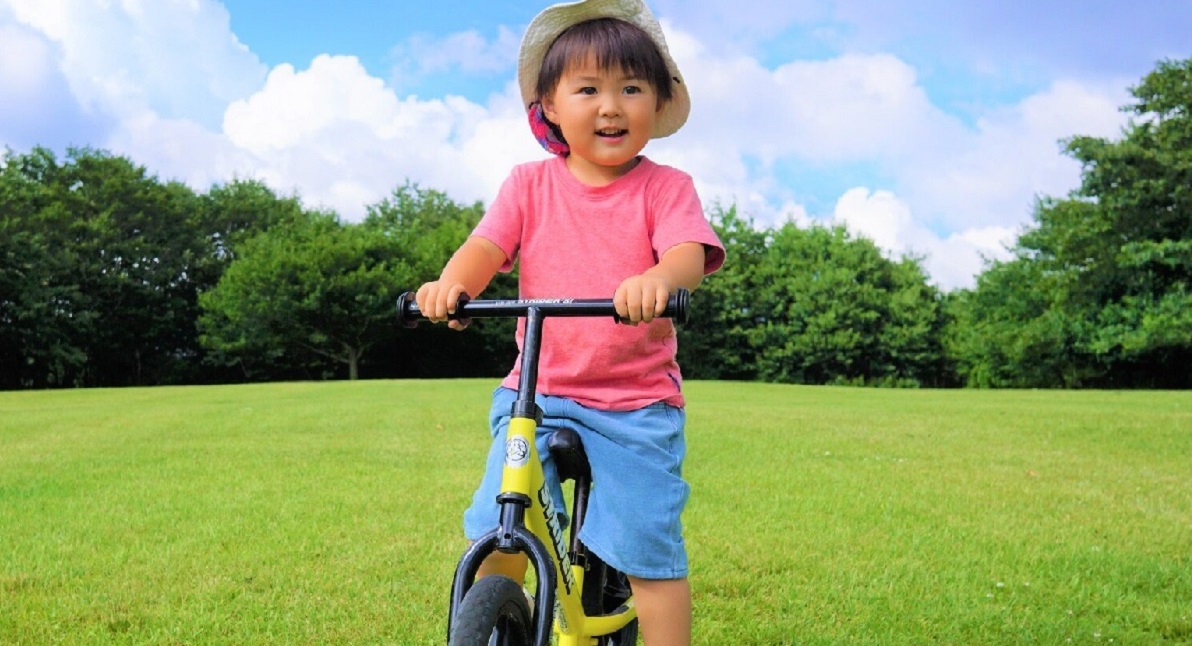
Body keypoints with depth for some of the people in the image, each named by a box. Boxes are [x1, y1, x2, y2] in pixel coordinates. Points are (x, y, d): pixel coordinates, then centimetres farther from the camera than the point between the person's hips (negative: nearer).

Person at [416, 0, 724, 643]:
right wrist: (451, 282, -28)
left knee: (650, 549, -4)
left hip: (636, 402, -1)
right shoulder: (530, 185, 6)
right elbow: (486, 246, -5)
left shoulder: (666, 187, 1)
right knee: (496, 533, -3)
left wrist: (659, 278, -40)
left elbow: (690, 253, -15)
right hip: (538, 391, 2)